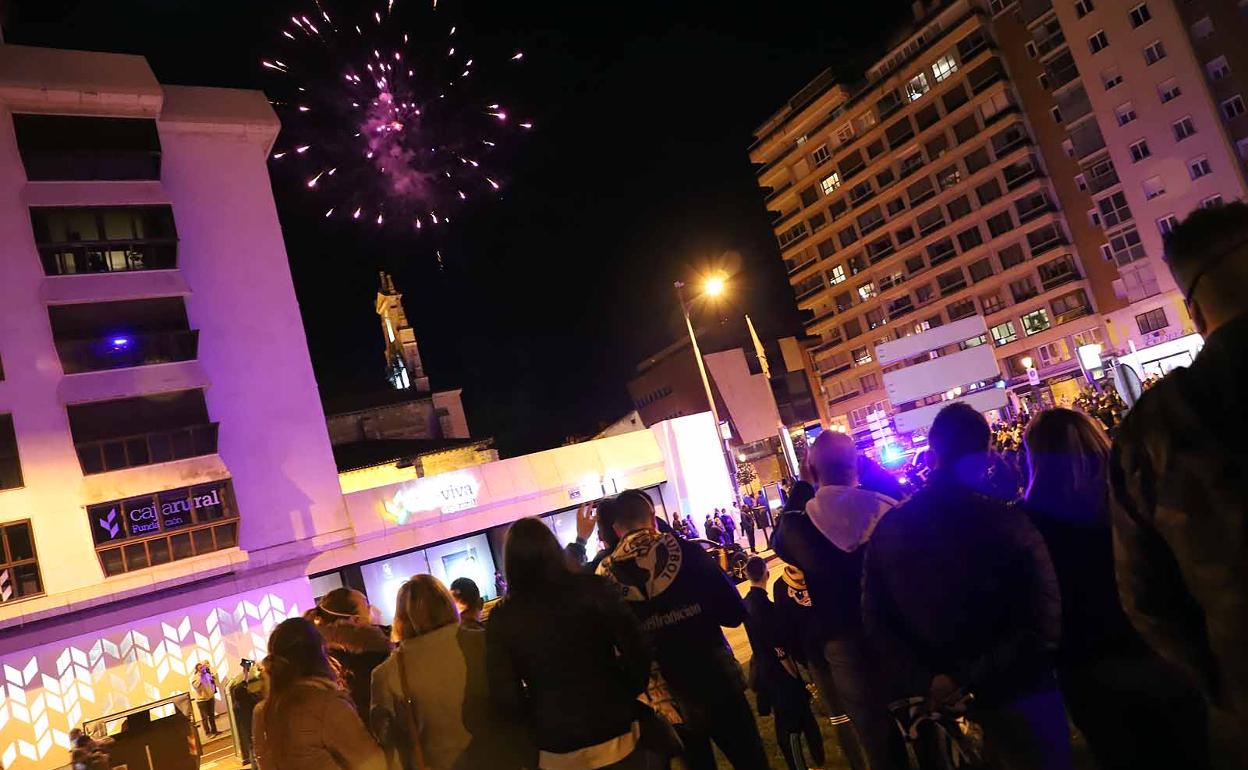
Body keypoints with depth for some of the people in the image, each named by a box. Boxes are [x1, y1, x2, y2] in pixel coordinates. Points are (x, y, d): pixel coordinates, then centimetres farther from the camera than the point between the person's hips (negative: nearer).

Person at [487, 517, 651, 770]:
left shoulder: (503, 617, -9)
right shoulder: (591, 588, -10)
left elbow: (504, 696, -8)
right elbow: (637, 650, -10)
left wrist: (539, 725, 9)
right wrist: (627, 696, 7)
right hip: (615, 736, 0)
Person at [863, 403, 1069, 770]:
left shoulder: (886, 529, -7)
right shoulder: (1008, 522, -20)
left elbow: (876, 622, -6)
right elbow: (1042, 626, -23)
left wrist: (926, 681, -8)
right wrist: (969, 679, -18)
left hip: (943, 700, 5)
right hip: (1017, 695, -4)